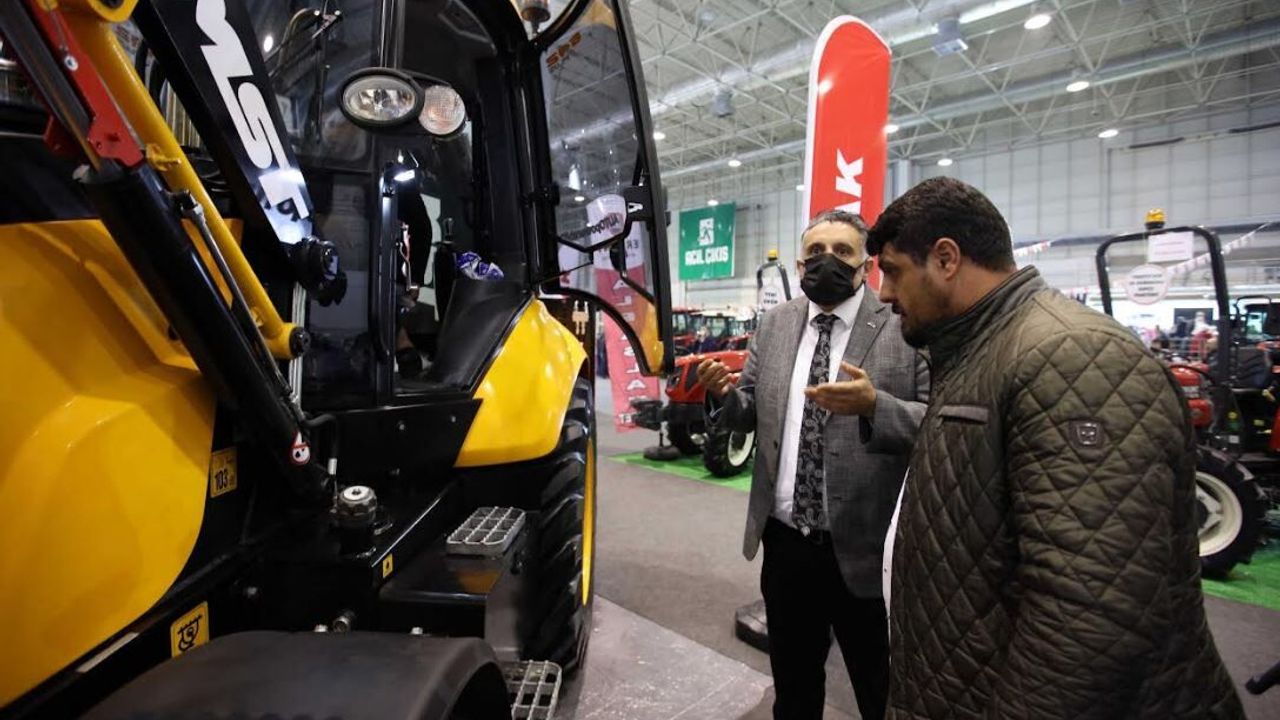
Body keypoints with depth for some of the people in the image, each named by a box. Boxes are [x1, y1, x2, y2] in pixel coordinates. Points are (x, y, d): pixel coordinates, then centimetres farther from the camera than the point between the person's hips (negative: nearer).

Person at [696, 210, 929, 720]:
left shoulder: (905, 328, -9)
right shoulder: (774, 325, 5)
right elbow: (751, 414, 8)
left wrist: (874, 405, -32)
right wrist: (723, 393, -12)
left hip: (865, 547, -4)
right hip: (785, 540, 4)